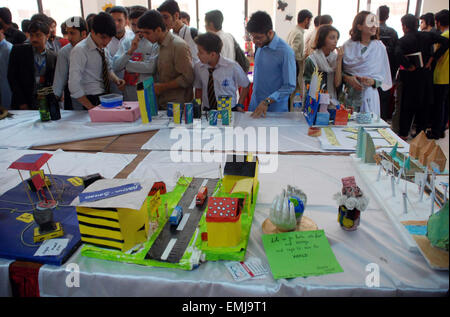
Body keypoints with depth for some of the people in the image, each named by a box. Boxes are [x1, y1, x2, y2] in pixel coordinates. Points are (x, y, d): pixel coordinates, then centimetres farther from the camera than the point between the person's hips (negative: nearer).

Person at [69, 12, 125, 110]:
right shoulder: (80, 50, -17)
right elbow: (74, 85, -21)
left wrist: (116, 79, -2)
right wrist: (90, 107, -18)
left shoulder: (102, 47, 4)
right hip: (93, 100, -7)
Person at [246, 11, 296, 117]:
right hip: (254, 105, 6)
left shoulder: (285, 52, -19)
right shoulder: (260, 46, 2)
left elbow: (290, 86, -19)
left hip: (275, 110, -6)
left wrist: (267, 101, -26)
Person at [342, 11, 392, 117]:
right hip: (349, 94, 0)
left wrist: (373, 81, -13)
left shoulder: (380, 47, 3)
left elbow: (384, 76, 5)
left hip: (369, 93, 0)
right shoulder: (348, 46, 2)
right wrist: (348, 78, -15)